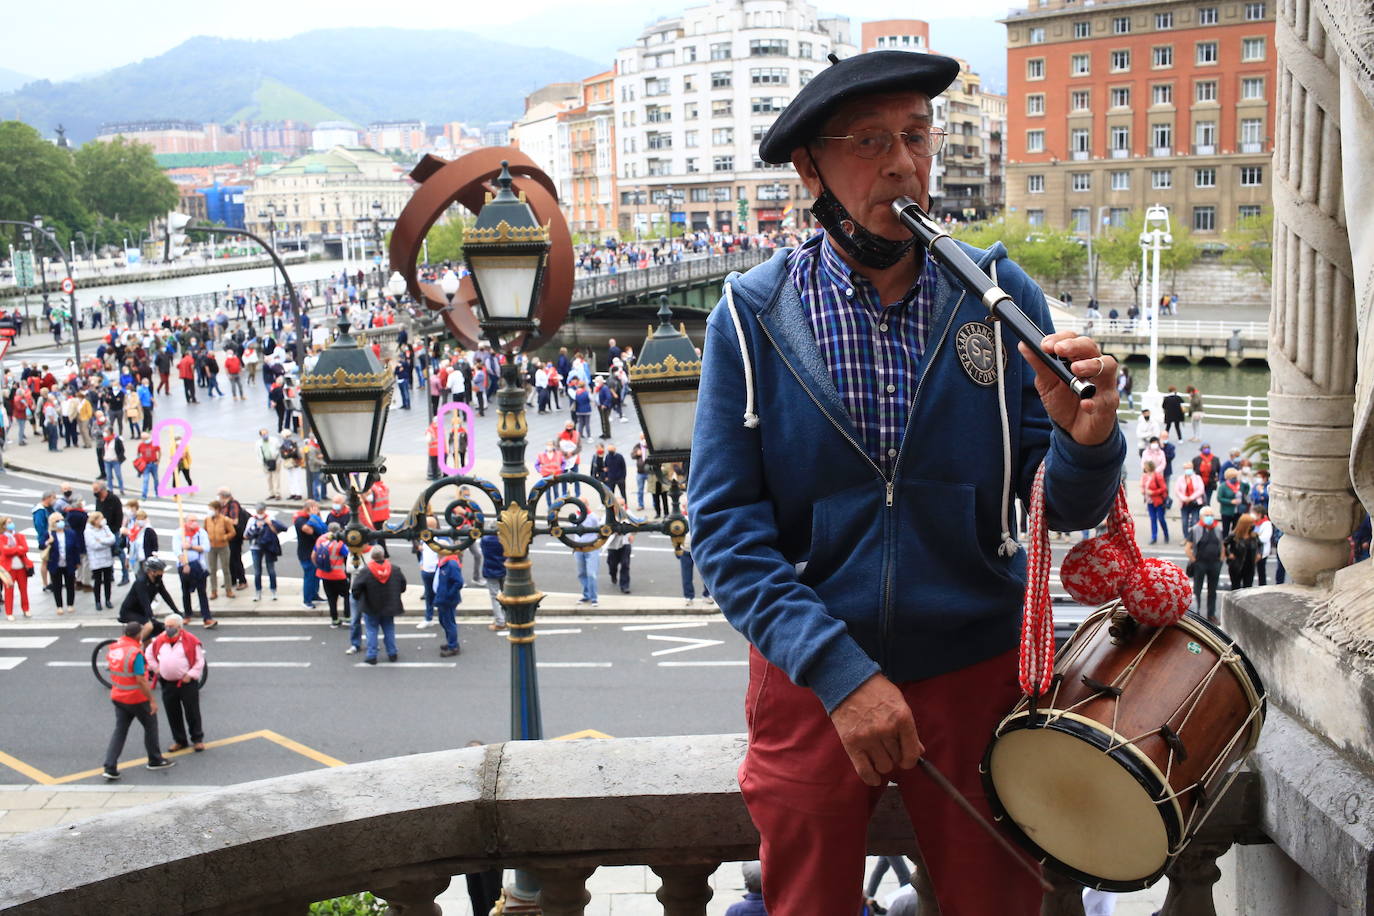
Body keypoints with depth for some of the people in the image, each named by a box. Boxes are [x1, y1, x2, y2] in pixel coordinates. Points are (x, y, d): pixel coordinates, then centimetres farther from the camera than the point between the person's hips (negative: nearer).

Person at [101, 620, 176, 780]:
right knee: (150, 726, 14)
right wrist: (152, 700, -20)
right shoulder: (135, 653, -25)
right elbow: (141, 680, -25)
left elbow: (110, 669, 12)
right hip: (137, 699, -6)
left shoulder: (113, 649, -2)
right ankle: (155, 760, 27)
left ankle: (110, 768, 5)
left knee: (119, 731, 13)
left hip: (118, 697, 6)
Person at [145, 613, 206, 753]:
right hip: (167, 683, 4)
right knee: (172, 714, 11)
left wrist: (190, 675, -12)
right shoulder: (159, 641, 3)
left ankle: (197, 739, 17)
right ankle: (180, 741, 24)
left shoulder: (190, 641, -9)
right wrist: (155, 669, 10)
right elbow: (149, 654, 20)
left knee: (192, 712, 3)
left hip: (187, 682, -4)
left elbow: (200, 661, -5)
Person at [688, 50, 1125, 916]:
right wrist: (839, 670, -20)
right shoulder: (752, 315, -9)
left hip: (978, 671, 1)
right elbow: (724, 522, -11)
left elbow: (1062, 509, -5)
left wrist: (1086, 442, -28)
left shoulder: (1000, 294, -5)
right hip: (808, 681, -1)